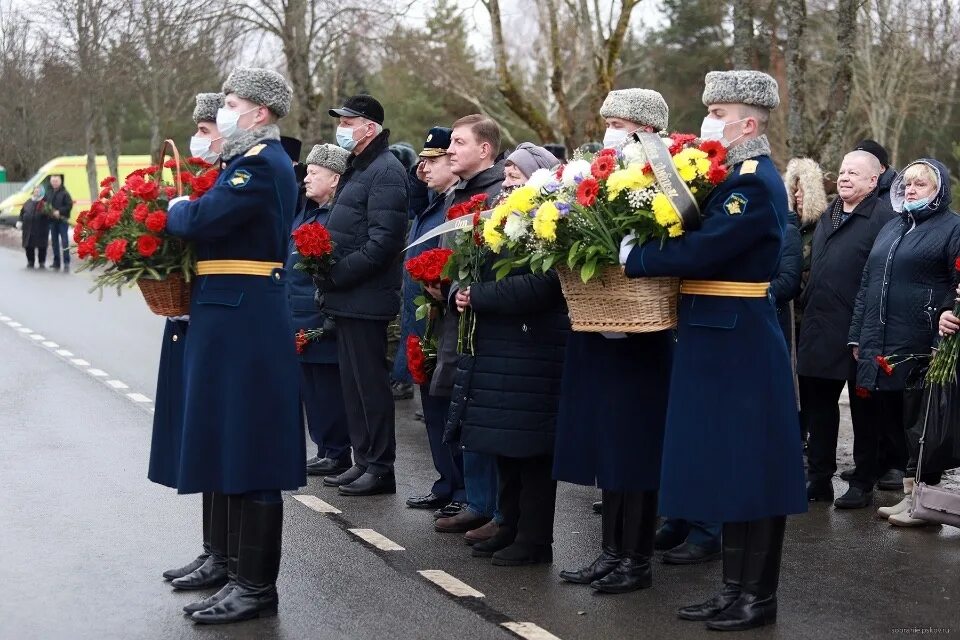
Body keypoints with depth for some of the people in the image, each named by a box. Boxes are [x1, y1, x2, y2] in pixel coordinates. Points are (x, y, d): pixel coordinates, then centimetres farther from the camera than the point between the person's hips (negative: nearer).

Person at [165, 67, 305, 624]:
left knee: (248, 452, -5)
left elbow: (199, 221, -23)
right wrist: (191, 212, 1)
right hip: (236, 319, 10)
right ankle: (241, 573, 23)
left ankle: (256, 586, 3)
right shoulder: (259, 160, 18)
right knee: (235, 450, 14)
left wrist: (175, 208, -2)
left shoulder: (261, 164, -15)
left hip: (244, 321, -10)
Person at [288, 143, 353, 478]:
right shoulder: (305, 212, 16)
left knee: (327, 386, -2)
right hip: (300, 318, 9)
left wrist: (332, 317, -20)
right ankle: (324, 448, 22)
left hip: (323, 320, -9)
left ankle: (337, 454, 8)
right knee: (309, 386, 13)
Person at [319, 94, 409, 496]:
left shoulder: (385, 171, -13)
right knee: (353, 382, 13)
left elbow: (382, 241, -21)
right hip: (346, 298, 10)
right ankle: (363, 461, 21)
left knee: (370, 383, -4)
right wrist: (325, 273, 8)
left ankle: (381, 469, 3)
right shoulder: (356, 169, 18)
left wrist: (337, 273, -19)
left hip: (366, 298, -10)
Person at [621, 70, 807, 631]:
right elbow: (706, 243, 12)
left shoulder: (756, 182, -16)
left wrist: (632, 256, -17)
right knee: (728, 469, 14)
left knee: (750, 470, -1)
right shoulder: (735, 176, 14)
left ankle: (759, 596, 9)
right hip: (723, 343, 10)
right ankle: (735, 588, 23)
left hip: (740, 346, -10)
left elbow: (704, 249, -25)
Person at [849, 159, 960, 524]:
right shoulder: (890, 229, 19)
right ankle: (908, 494, 18)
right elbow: (866, 284, 20)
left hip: (921, 351, -7)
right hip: (882, 349, 7)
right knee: (891, 422, 9)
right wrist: (858, 337, 15)